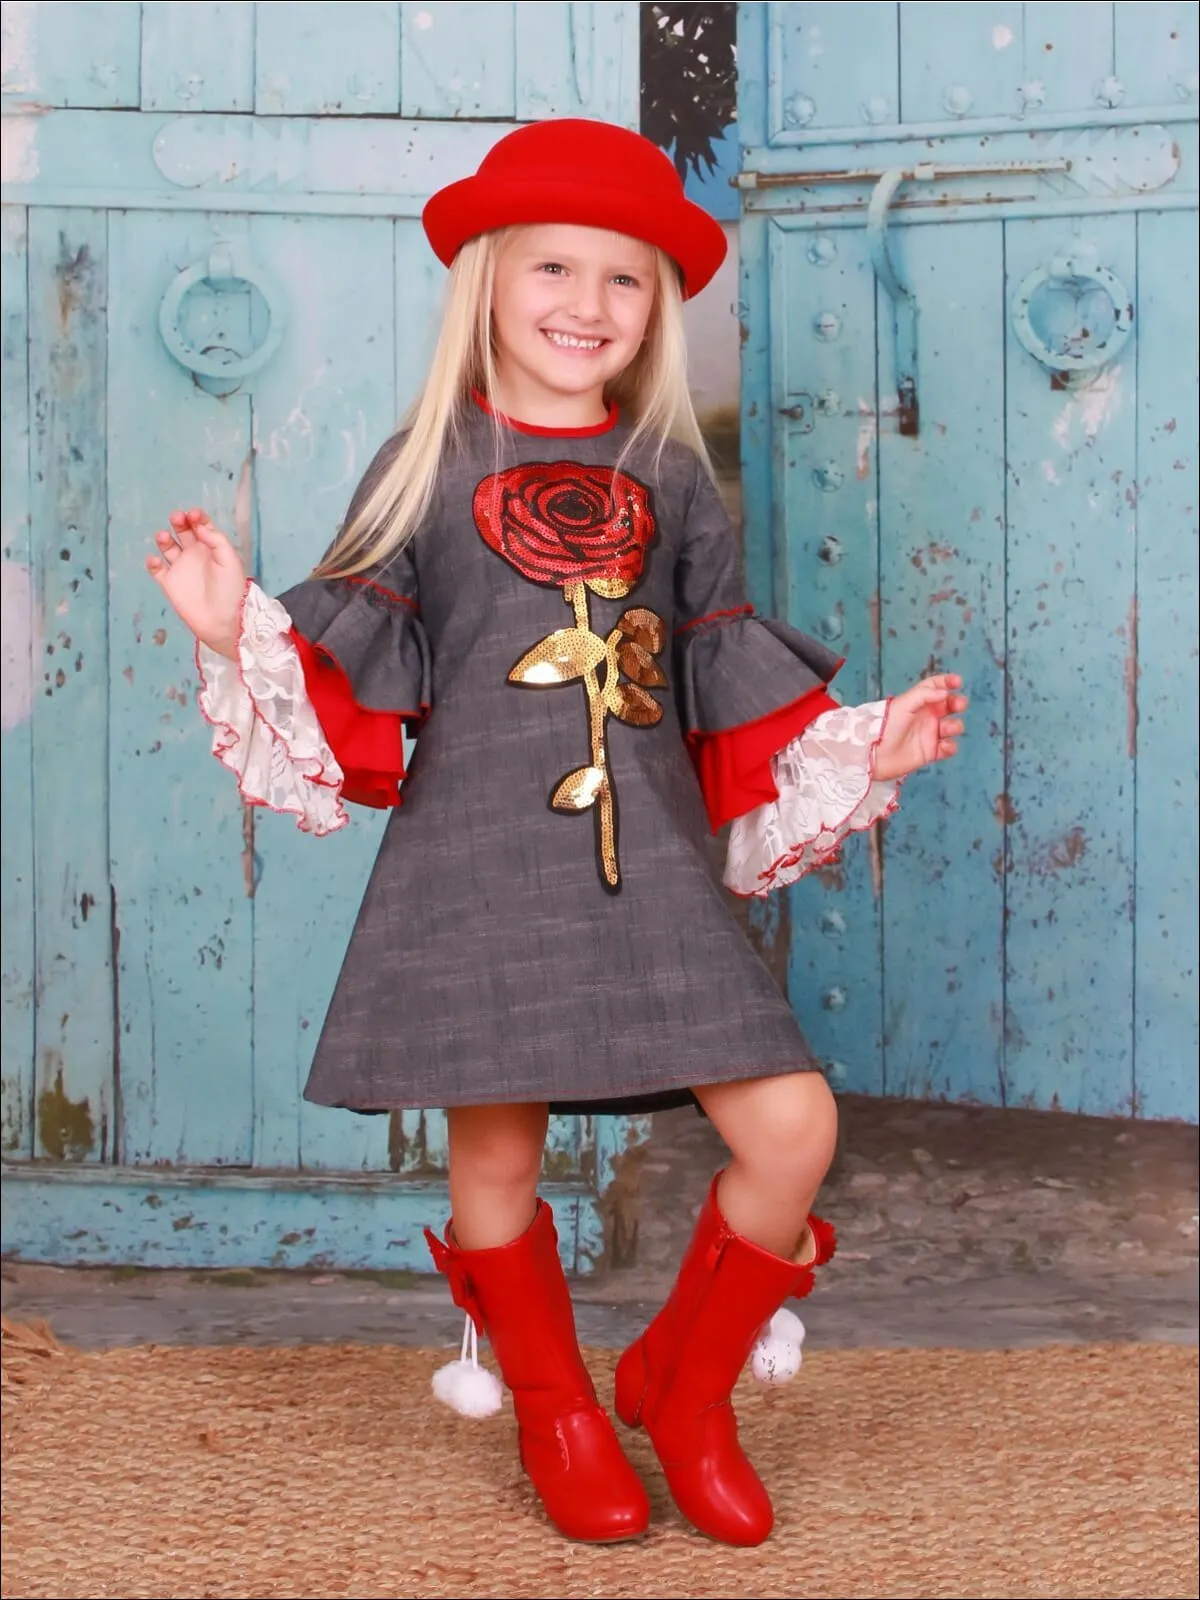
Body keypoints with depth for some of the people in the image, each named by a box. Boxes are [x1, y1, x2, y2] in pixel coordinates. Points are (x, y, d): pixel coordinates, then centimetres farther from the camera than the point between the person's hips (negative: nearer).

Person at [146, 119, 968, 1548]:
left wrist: (867, 750, 8)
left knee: (791, 1126, -7)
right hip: (479, 868, -2)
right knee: (495, 1155, 2)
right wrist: (236, 635, -11)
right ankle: (555, 1415, 30)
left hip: (650, 869, 3)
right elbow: (351, 682, 4)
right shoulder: (430, 469, 5)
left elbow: (740, 693, 15)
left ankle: (681, 1389, 19)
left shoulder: (671, 481, 12)